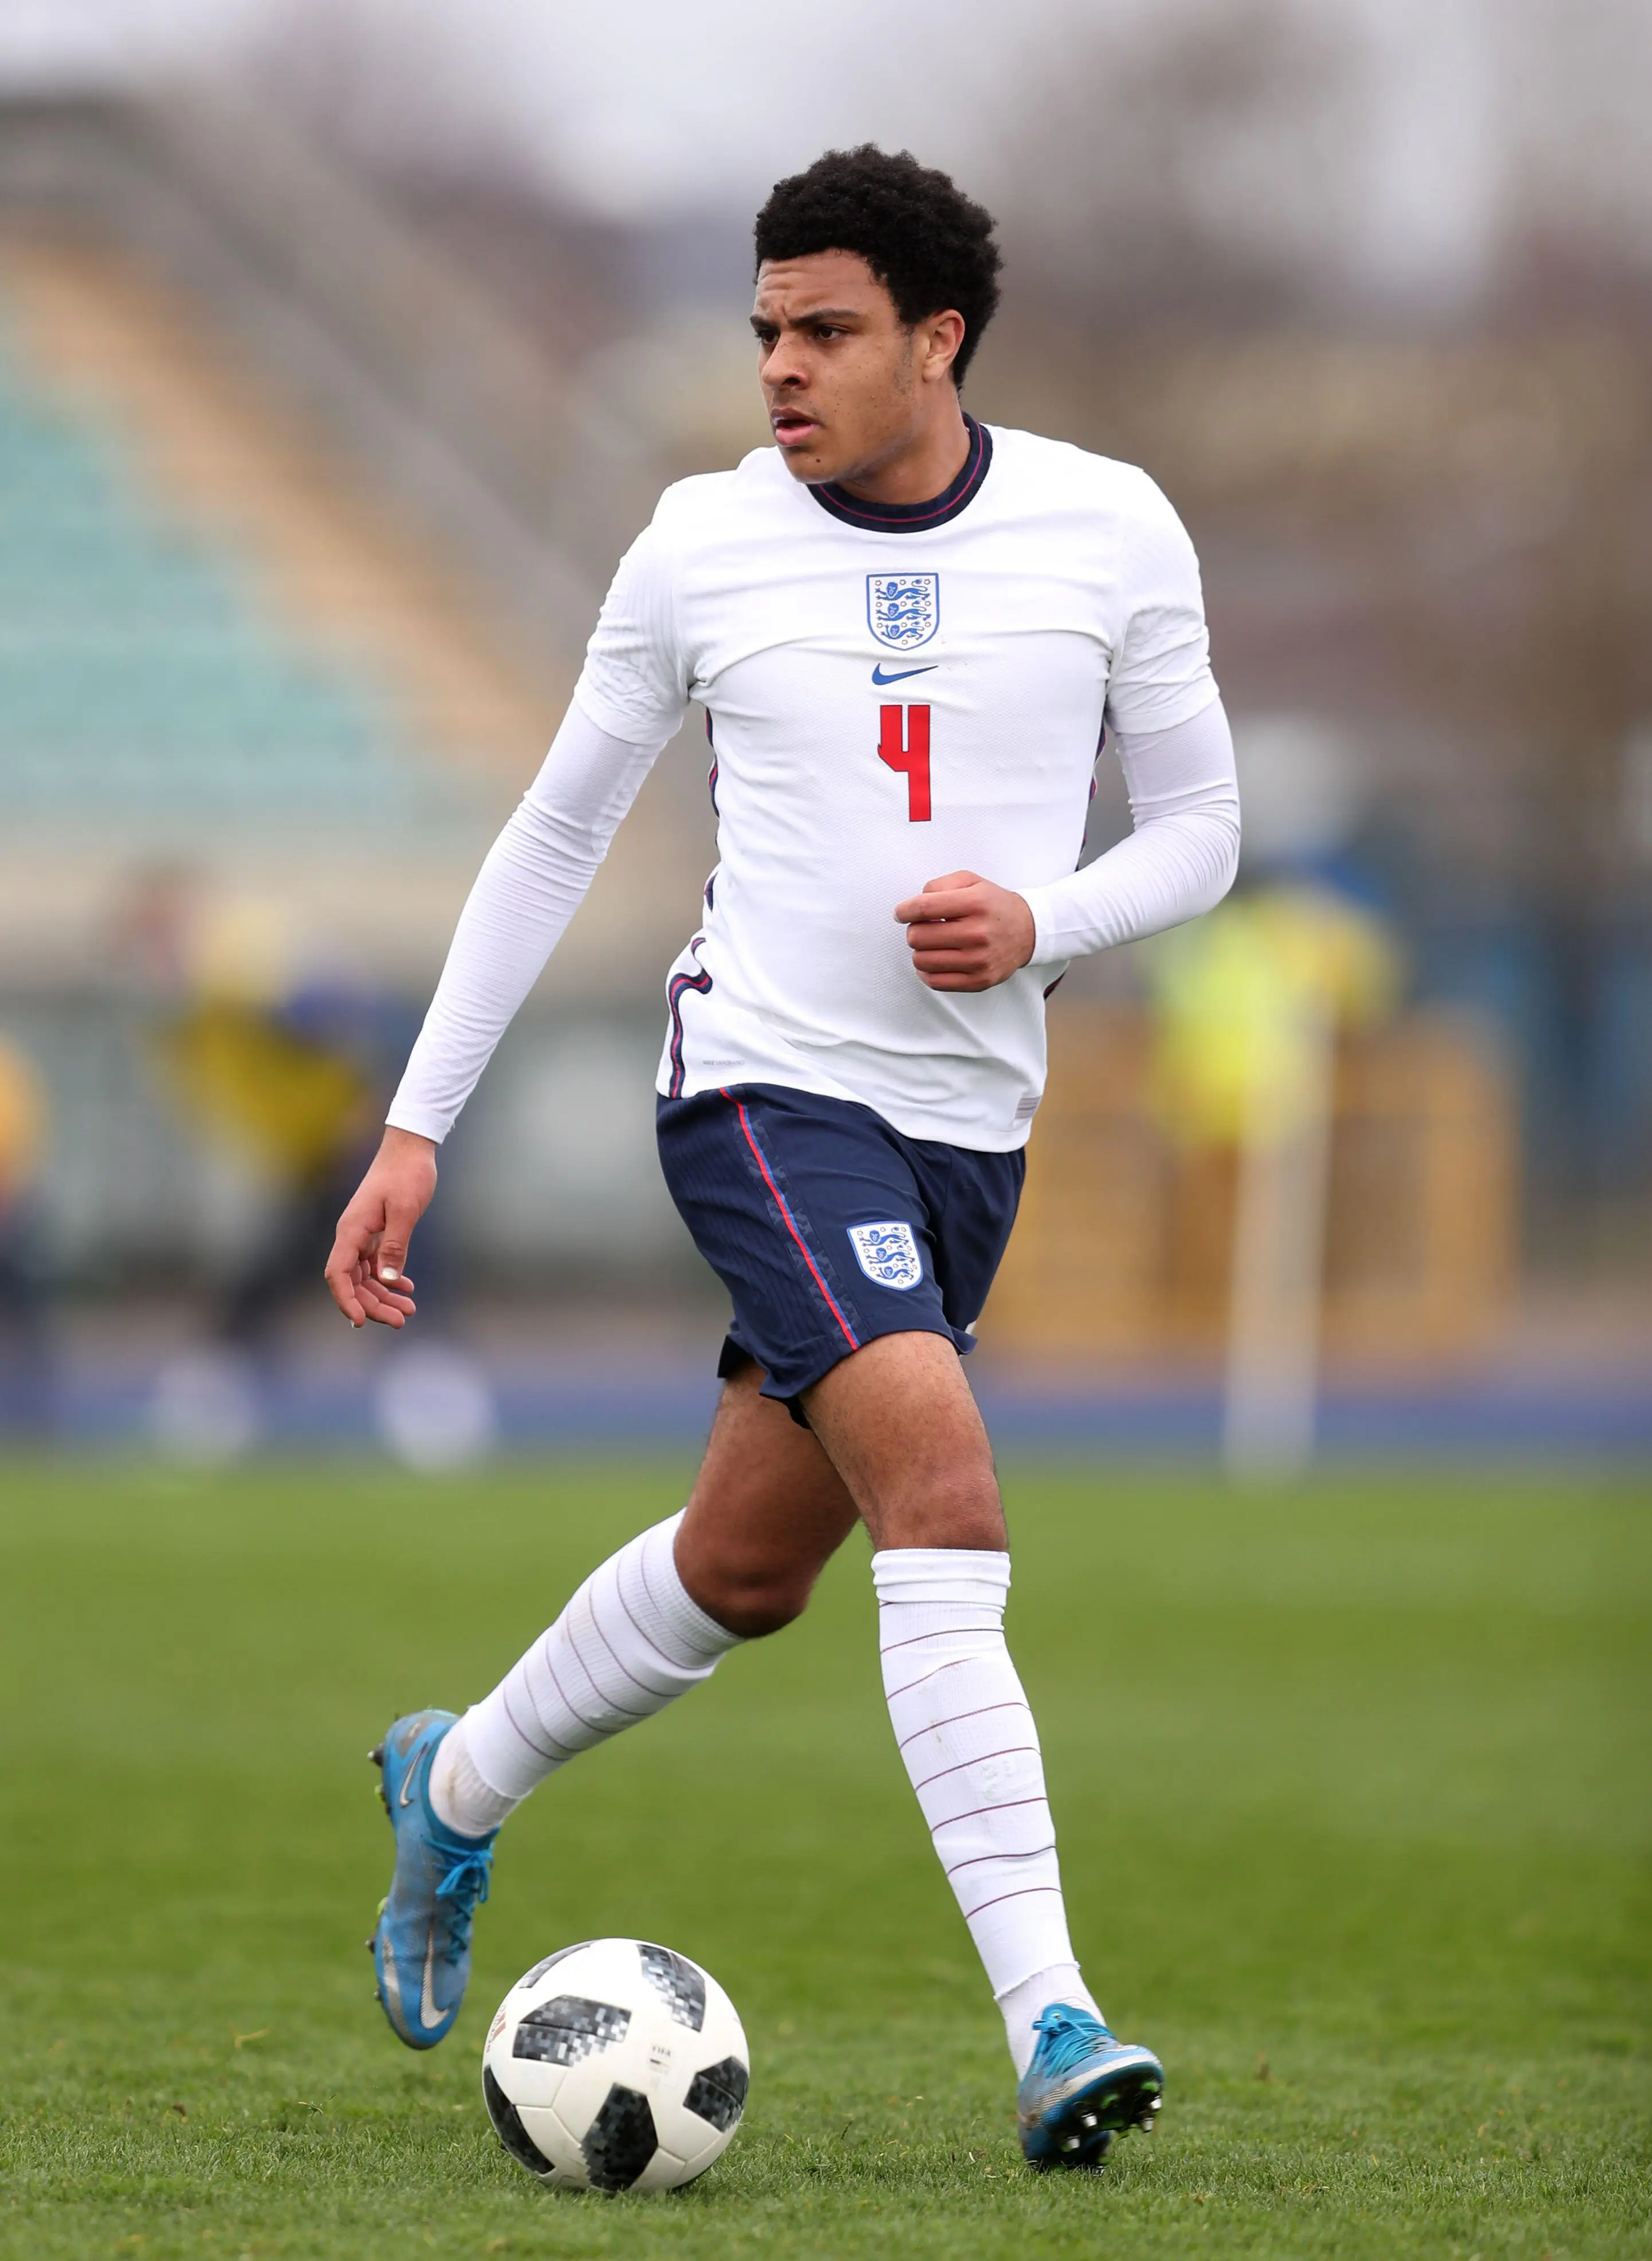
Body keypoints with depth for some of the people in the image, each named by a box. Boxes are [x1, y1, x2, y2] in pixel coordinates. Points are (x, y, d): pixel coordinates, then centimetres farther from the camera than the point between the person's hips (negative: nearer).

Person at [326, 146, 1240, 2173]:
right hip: (765, 1084, -4)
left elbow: (1198, 830, 8)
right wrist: (416, 1127, 6)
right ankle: (1052, 2023, -26)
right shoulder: (703, 543, -1)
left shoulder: (1110, 534, 0)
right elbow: (557, 832, 8)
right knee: (946, 1493, -23)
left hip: (971, 1126, 4)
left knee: (743, 1573, 14)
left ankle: (455, 1791, 43)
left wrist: (1039, 920, -14)